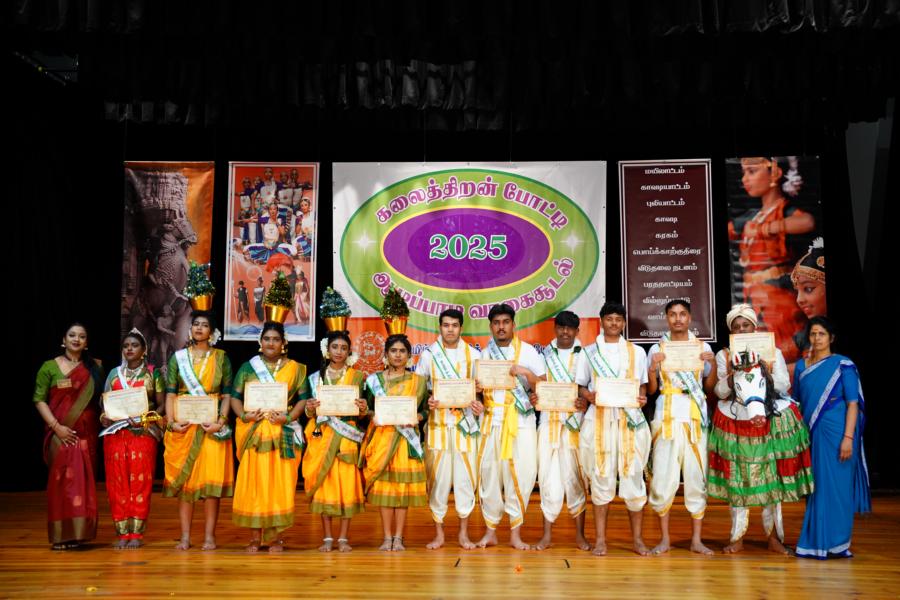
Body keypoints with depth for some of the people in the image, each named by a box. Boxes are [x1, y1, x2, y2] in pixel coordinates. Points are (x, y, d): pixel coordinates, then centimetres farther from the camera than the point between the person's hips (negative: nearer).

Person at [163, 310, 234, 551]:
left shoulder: (221, 358, 7)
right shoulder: (178, 358, 10)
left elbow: (227, 395, 3)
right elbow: (170, 394, 5)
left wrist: (221, 421, -10)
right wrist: (171, 422, -8)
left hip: (212, 427, -1)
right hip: (184, 427, 1)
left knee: (212, 477, -3)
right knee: (184, 478, 2)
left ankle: (209, 535, 2)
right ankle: (185, 536, 7)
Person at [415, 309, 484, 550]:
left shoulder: (473, 355, 7)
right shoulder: (429, 354, 6)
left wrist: (479, 404, -10)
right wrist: (426, 401, -13)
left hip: (465, 422, 1)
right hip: (438, 422, 0)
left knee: (465, 476, 1)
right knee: (437, 476, 1)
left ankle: (464, 532, 15)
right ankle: (439, 532, 13)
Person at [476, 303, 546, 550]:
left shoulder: (528, 351, 6)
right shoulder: (484, 354, 14)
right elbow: (478, 388, 16)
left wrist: (526, 372, -15)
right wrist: (475, 389, -6)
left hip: (521, 420, -2)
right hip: (492, 420, 2)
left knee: (521, 472, -6)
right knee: (489, 472, -1)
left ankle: (515, 532, 5)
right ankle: (490, 531, 10)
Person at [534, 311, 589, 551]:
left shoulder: (584, 355, 5)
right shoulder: (545, 354, 12)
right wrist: (533, 396, -7)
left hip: (575, 422, -2)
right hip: (549, 421, 2)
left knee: (575, 476, 1)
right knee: (548, 475, 1)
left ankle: (579, 534, 11)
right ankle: (547, 534, 8)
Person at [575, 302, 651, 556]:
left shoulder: (636, 352, 14)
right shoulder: (589, 352, 12)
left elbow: (642, 385, 15)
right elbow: (581, 386, 11)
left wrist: (642, 397, -7)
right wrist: (587, 395, -11)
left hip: (629, 418, 1)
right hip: (599, 418, 0)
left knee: (633, 475, -3)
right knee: (601, 477, -1)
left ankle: (637, 538, 8)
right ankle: (600, 539, 7)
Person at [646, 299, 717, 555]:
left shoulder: (703, 347, 10)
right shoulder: (657, 349, 7)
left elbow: (709, 387, 10)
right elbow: (651, 389, 5)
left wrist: (713, 364, -6)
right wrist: (653, 367, -11)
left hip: (695, 417, 1)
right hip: (667, 416, -1)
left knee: (697, 476, 1)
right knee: (663, 477, -4)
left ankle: (696, 539, 12)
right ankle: (665, 538, 9)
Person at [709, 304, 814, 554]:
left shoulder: (772, 352, 1)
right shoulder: (724, 355, 1)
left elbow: (784, 386, -2)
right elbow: (721, 392, -3)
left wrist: (768, 373, -18)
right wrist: (731, 373, -20)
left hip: (770, 421, 0)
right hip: (735, 422, 0)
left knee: (770, 477, 2)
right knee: (736, 478, 1)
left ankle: (773, 536, 12)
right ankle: (737, 537, 8)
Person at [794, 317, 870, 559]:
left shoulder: (843, 365, -3)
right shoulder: (801, 366, 10)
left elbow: (853, 404, -7)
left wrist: (848, 438, -14)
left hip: (835, 434, -4)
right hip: (810, 435, 4)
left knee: (836, 487, -1)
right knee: (815, 487, 7)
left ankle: (835, 543, 9)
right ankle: (815, 542, 16)